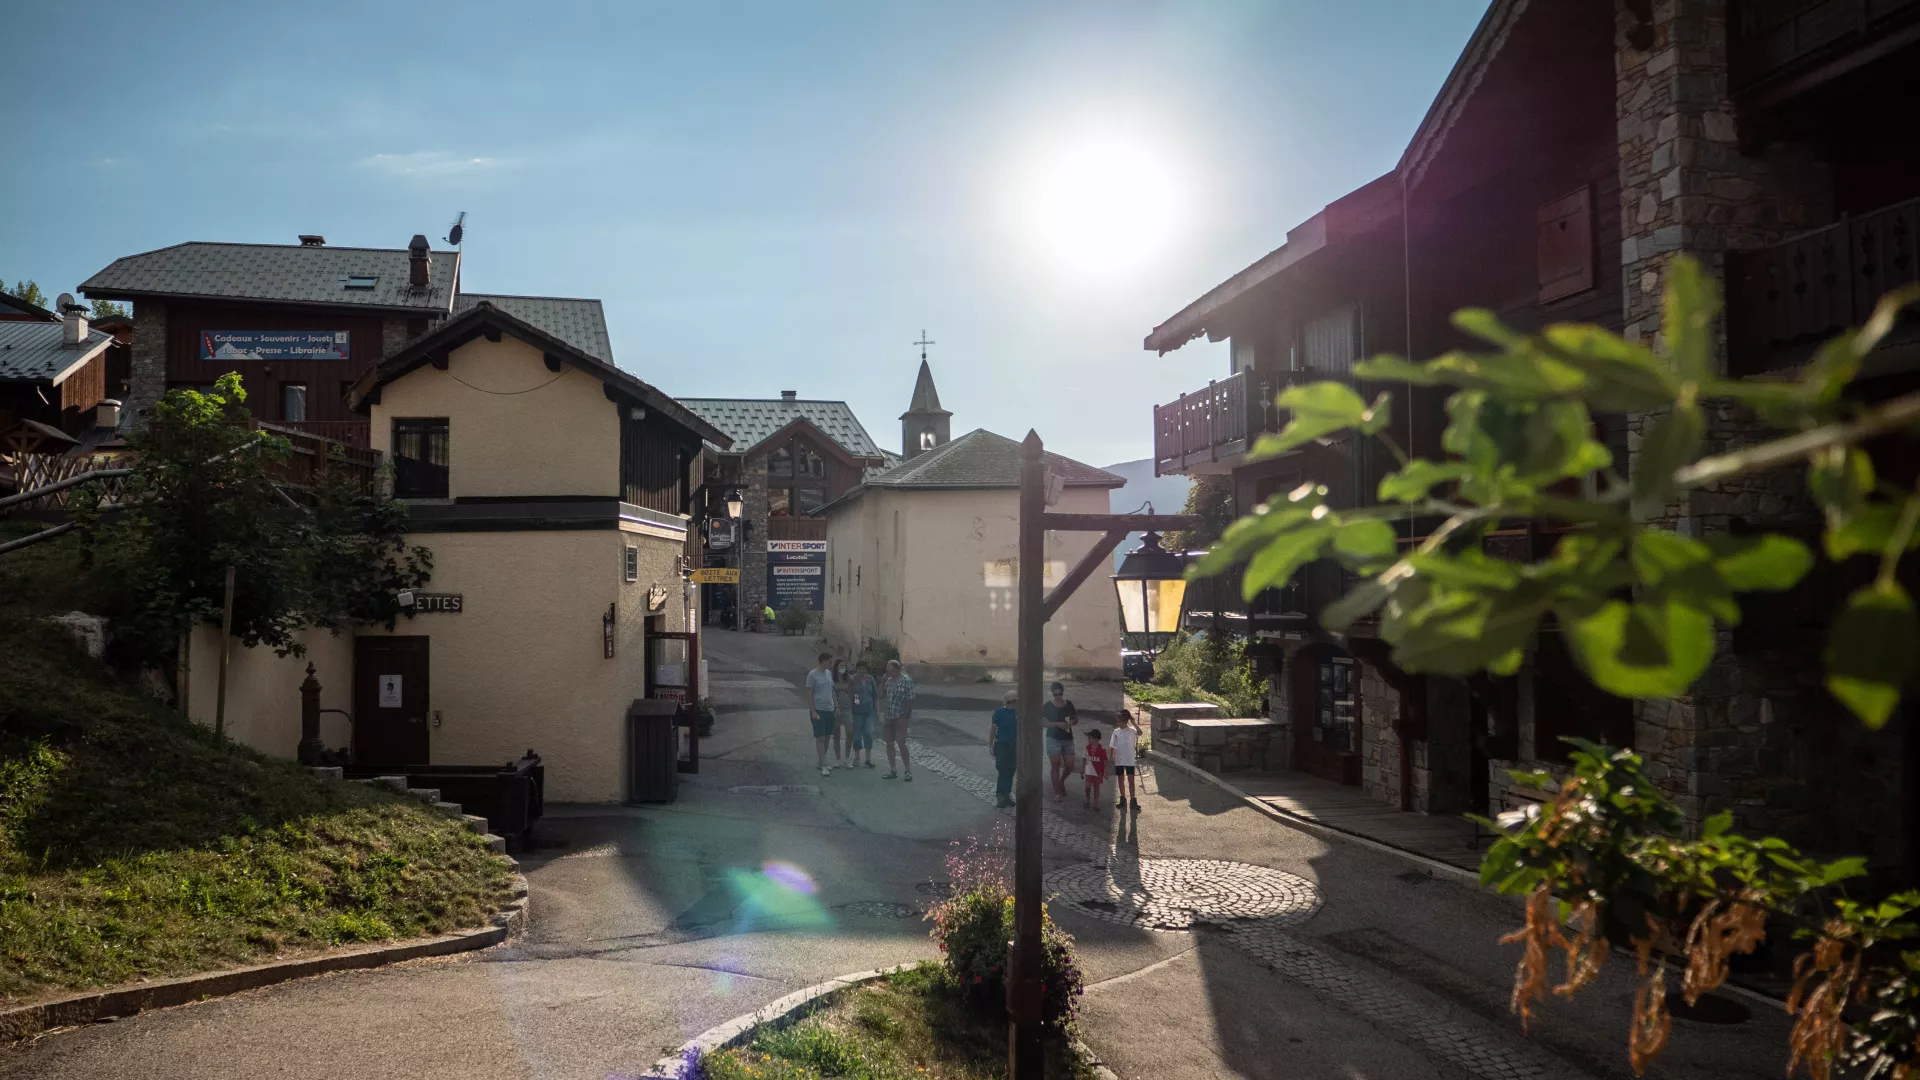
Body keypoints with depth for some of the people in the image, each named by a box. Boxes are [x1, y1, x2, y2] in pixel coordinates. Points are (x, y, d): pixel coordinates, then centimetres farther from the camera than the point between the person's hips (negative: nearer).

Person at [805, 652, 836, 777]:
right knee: (820, 738, -5)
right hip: (818, 710, -7)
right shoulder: (812, 675, -10)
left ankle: (821, 761, 21)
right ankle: (823, 766, -5)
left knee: (827, 737, 10)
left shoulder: (829, 673, 10)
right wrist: (813, 711, -15)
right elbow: (809, 694, -10)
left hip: (829, 710, 7)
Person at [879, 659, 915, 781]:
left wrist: (905, 717, -15)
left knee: (901, 744, -7)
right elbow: (881, 695, 12)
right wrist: (882, 682, 1)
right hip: (888, 717, 7)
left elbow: (910, 700, -11)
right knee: (889, 744, 8)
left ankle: (908, 771, 2)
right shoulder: (888, 680, 9)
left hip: (900, 717, -7)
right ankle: (892, 771, 17)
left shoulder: (906, 680, -10)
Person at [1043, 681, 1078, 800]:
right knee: (1056, 765, -2)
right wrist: (1058, 724, -20)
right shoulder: (1048, 706, -3)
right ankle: (1057, 792, 5)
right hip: (1053, 739, -3)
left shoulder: (1069, 704, 7)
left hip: (1068, 739, 4)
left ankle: (1061, 781, 32)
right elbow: (1044, 722, -7)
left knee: (1070, 766, 3)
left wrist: (1072, 722, -9)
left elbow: (1076, 720, 15)